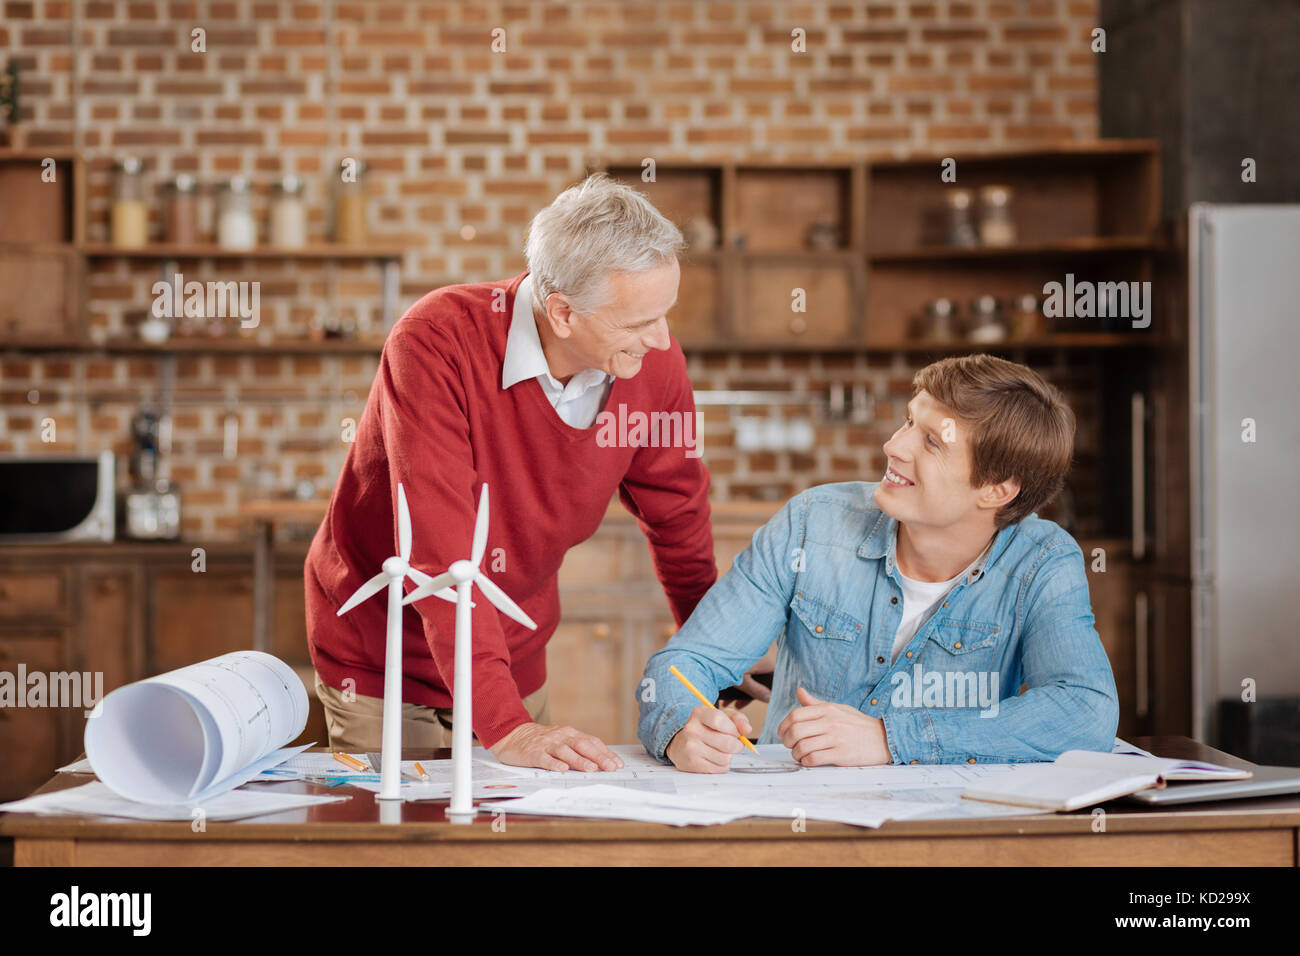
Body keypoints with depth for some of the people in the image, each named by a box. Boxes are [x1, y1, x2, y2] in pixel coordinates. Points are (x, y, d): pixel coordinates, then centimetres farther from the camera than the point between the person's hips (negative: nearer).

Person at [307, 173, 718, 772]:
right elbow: (442, 554, -34)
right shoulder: (436, 342, -29)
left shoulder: (653, 362, -13)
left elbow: (679, 520, 3)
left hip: (517, 666, 4)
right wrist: (504, 726, -39)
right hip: (381, 667, -4)